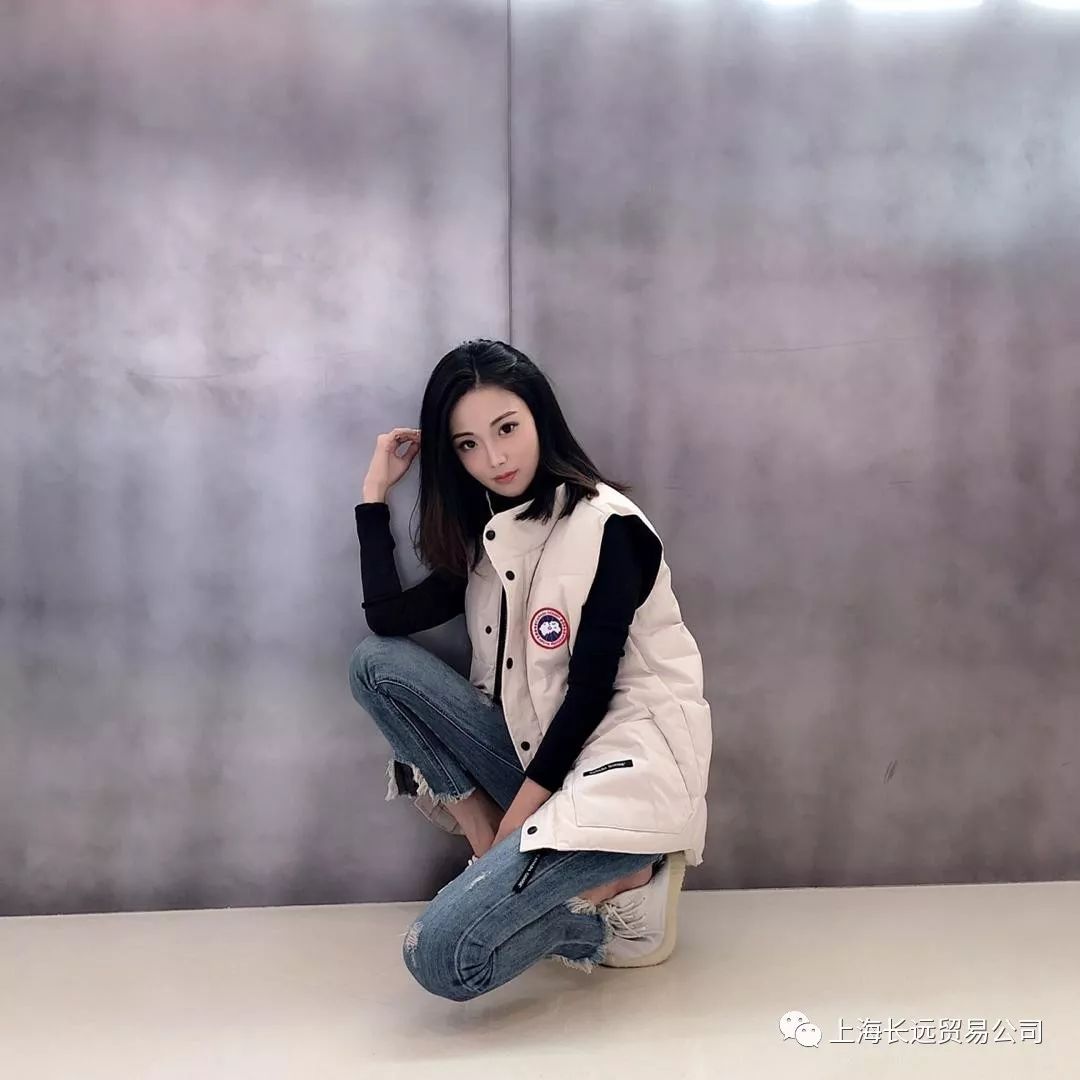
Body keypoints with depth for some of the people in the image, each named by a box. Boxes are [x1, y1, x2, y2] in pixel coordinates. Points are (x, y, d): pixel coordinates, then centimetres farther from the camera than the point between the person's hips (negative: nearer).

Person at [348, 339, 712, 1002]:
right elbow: (386, 619, 5)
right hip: (541, 758, 8)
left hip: (628, 767, -8)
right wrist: (376, 491, 7)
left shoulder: (607, 526, -11)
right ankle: (503, 858, -6)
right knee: (376, 665, -8)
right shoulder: (488, 537, 12)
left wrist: (518, 814, -14)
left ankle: (620, 887, -1)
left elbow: (592, 689, -14)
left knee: (444, 958, -23)